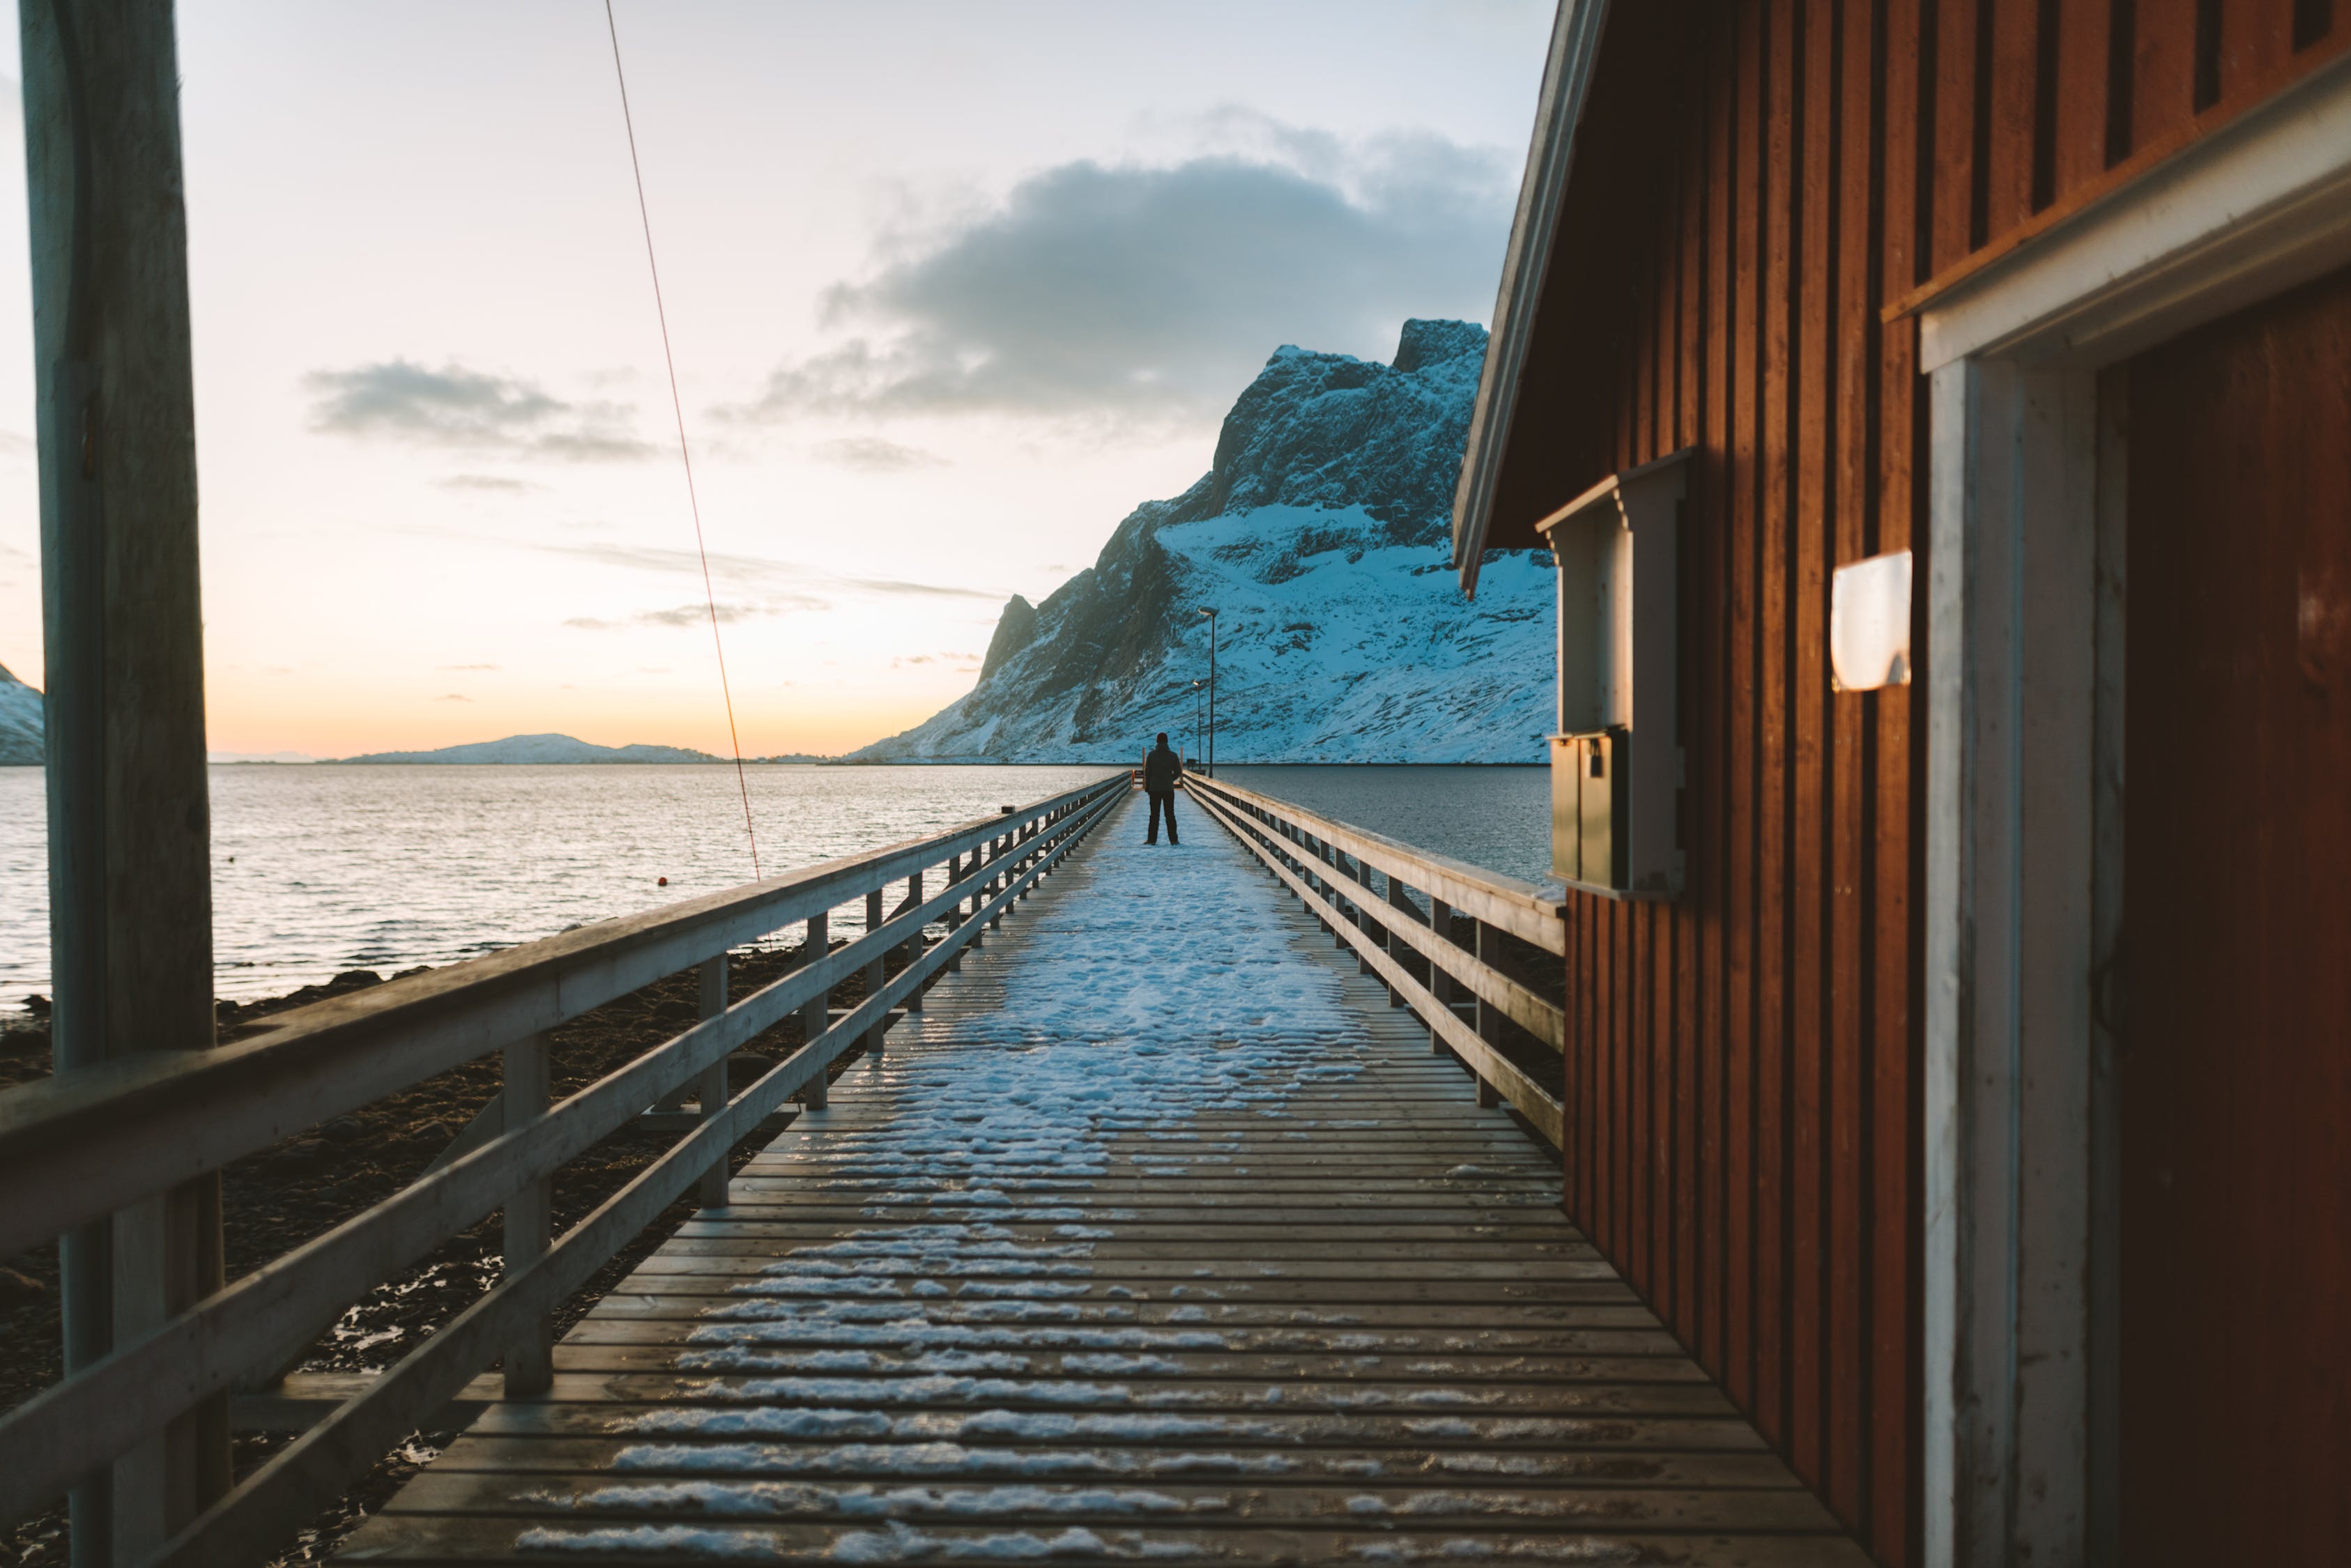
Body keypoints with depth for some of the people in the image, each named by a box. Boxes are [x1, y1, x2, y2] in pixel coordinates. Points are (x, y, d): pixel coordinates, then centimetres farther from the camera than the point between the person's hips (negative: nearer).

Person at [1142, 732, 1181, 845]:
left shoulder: (1151, 755, -4)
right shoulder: (1173, 755, -3)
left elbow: (1147, 772, -2)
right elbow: (1178, 772, 2)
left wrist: (1147, 787, 8)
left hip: (1154, 789, 0)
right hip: (1168, 789, 0)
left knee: (1154, 815, 3)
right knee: (1170, 815, 4)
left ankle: (1152, 839, 1)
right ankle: (1173, 839, 2)